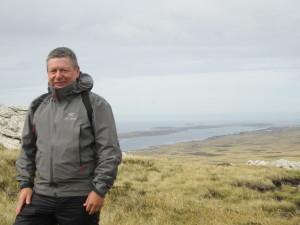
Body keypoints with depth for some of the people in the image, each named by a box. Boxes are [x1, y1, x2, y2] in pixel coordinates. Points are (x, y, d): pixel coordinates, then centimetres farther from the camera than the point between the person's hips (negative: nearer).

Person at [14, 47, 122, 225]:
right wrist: (25, 183, 11)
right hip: (41, 195, 5)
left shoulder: (95, 105, -4)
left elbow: (110, 152, -8)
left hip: (79, 199, -4)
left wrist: (100, 190, -12)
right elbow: (28, 149, 20)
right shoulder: (37, 107, 12)